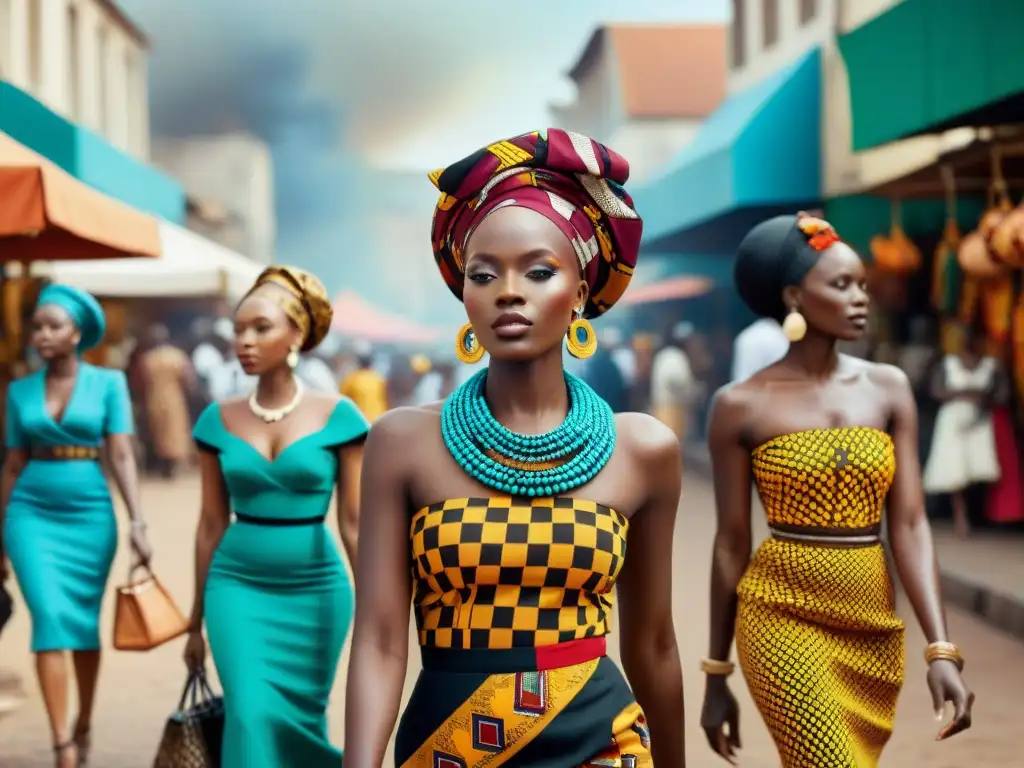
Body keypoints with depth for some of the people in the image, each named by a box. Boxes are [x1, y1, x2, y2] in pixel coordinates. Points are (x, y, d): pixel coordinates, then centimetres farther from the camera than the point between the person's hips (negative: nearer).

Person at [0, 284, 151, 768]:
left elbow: (121, 455, -6)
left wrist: (137, 521, -14)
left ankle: (84, 725, 30)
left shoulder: (108, 383, -1)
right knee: (49, 619, -11)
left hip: (89, 513, -1)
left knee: (84, 623, 9)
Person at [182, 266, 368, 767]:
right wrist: (197, 620, 12)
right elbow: (212, 523, 8)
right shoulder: (219, 420, 1)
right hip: (239, 585, 1)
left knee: (299, 722, 9)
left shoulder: (336, 416, -5)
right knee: (251, 715, -13)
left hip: (315, 589, -1)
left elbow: (354, 521, -3)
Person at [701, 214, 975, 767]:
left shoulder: (888, 389, 2)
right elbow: (731, 545, -1)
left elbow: (909, 525, -2)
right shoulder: (742, 405, -6)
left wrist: (941, 650, -12)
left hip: (875, 629, 4)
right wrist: (716, 675, 4)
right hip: (785, 619, -4)